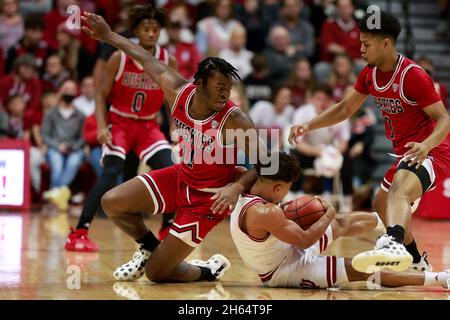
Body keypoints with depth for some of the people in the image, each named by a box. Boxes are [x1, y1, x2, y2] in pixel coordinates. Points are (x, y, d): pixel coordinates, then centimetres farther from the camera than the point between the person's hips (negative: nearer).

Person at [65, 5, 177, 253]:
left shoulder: (167, 62, -6)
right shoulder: (120, 58, -13)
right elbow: (101, 95, -6)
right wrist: (101, 127, -19)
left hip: (148, 126, 3)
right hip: (119, 122, -3)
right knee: (110, 173, -21)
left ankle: (167, 230, 6)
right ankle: (78, 234, -18)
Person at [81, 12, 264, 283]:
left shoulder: (235, 121, -28)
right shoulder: (179, 91, -15)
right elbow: (148, 60, 1)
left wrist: (238, 187, -40)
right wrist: (108, 35, 8)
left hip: (208, 198, -6)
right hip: (181, 176, 6)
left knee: (156, 273, -7)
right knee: (112, 202, -5)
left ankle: (211, 271, 23)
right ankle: (150, 248, 22)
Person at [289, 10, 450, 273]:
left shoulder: (413, 75, -20)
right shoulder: (370, 74, 5)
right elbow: (346, 109, 16)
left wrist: (427, 145, -40)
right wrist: (308, 126, 5)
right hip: (405, 153, 10)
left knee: (399, 189, -40)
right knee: (382, 205, 28)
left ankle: (394, 244, -69)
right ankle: (416, 262, 48)